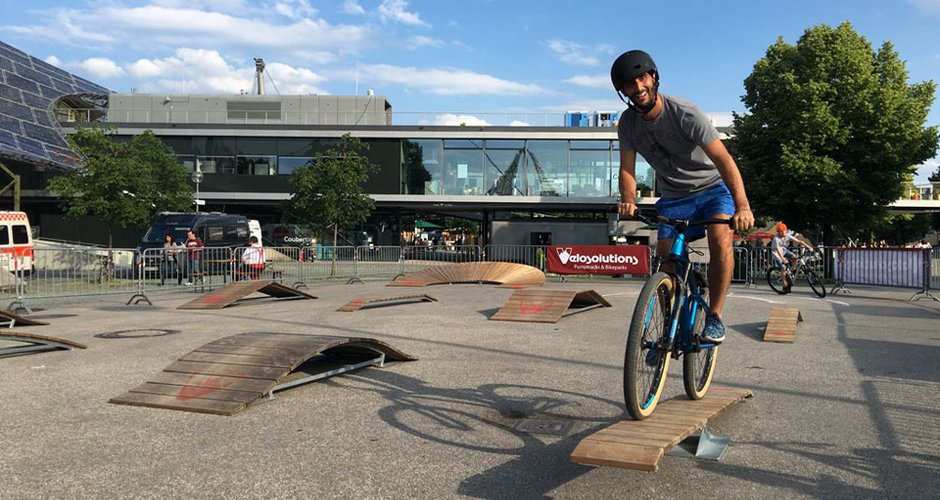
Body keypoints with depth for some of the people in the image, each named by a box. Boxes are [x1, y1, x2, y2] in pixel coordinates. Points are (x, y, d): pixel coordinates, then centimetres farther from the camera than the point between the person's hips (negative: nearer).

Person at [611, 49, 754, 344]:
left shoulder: (685, 114, -25)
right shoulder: (628, 123, -9)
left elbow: (724, 160, -31)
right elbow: (627, 168, -11)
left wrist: (742, 205, -45)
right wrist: (628, 199, -35)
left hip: (713, 189, -4)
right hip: (673, 198, 4)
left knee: (721, 241, -29)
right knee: (665, 263, -4)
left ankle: (715, 317, -17)